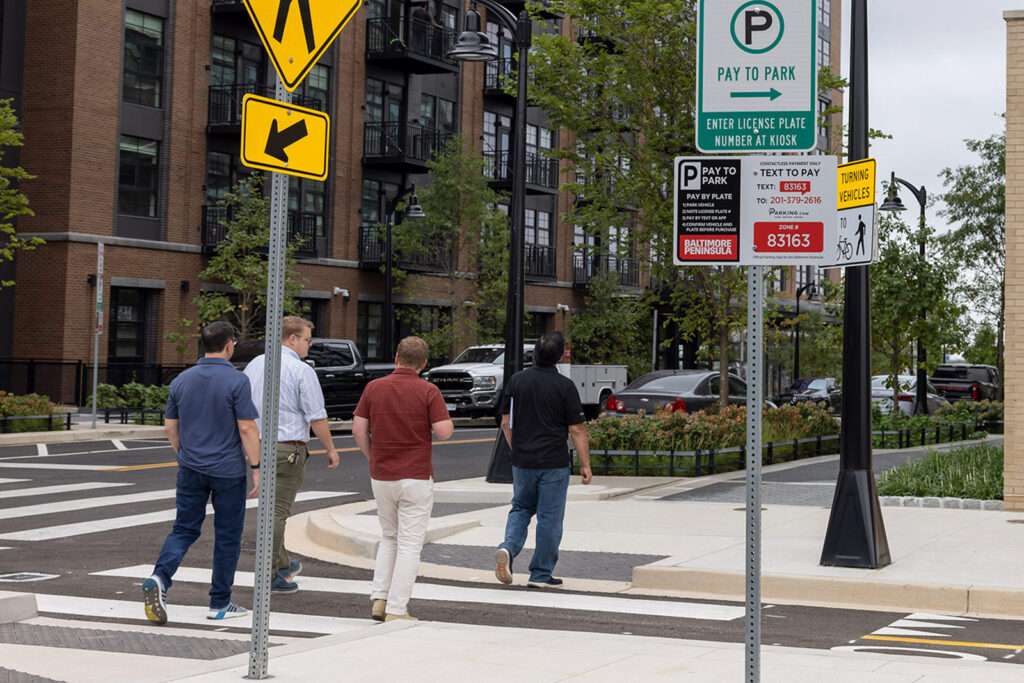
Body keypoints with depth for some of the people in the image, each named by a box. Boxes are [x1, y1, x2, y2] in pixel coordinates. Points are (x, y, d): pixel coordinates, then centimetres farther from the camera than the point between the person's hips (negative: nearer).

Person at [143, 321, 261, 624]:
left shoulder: (181, 380, 4)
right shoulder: (236, 381, -12)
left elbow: (170, 427, 11)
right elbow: (247, 429, -15)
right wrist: (256, 468, -7)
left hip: (191, 469, 4)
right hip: (228, 471, -4)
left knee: (184, 529, 9)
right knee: (227, 536, 7)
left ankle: (159, 579, -15)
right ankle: (220, 604, 12)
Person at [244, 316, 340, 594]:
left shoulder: (254, 365, 9)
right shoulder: (301, 371, -12)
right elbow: (317, 417, -12)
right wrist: (331, 449, -1)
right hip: (287, 447, -7)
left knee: (270, 507, 18)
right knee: (278, 511, -2)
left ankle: (283, 564, 29)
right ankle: (270, 575, 2)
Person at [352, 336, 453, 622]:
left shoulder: (374, 387, 1)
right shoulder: (428, 391, -9)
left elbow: (358, 429, 1)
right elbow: (444, 432, -14)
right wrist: (446, 418, 8)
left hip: (381, 477, 4)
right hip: (416, 477, -4)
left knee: (389, 538, 21)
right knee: (409, 544, 2)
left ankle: (379, 598, 10)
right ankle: (396, 610, -1)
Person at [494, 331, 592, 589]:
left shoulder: (517, 381, 2)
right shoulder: (564, 386, -10)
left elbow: (506, 424, 7)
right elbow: (577, 430, -9)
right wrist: (585, 464, -3)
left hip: (522, 461, 4)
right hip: (554, 463, -4)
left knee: (521, 509, 19)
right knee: (549, 518, 5)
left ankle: (508, 548, -6)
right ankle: (541, 574, 10)